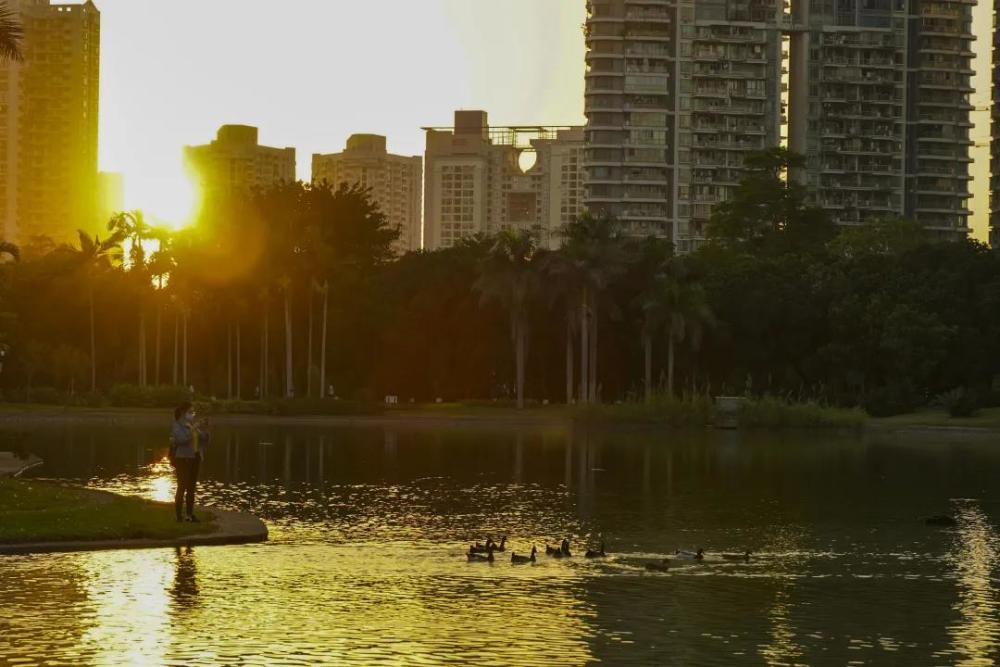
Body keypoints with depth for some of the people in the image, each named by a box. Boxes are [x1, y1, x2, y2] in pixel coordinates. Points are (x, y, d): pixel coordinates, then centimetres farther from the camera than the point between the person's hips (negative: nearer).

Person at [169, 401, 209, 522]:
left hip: (195, 458, 6)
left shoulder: (194, 424, 10)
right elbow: (182, 439, -23)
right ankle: (179, 515, -4)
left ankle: (189, 513, 13)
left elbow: (204, 439, 12)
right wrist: (193, 429, -26)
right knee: (182, 487, -7)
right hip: (183, 458, -6)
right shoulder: (178, 425, -8)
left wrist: (203, 430, -7)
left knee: (192, 487, 8)